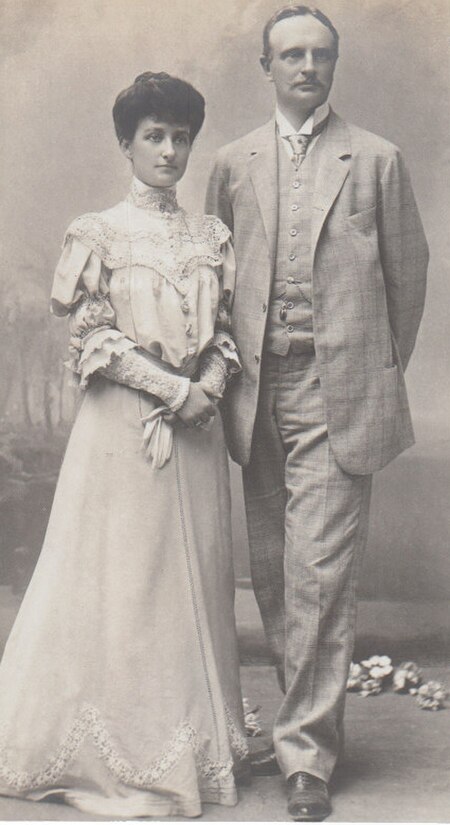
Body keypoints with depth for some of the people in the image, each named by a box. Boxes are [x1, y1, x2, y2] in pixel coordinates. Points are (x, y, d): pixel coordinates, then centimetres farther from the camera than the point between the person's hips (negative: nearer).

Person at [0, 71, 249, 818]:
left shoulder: (212, 237, 11)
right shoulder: (99, 233, -1)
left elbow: (226, 333, 11)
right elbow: (89, 340, -6)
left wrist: (209, 388, -8)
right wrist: (172, 389, -13)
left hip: (197, 426, 4)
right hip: (123, 423, -4)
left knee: (198, 574, 7)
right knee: (122, 577, -1)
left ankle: (195, 742, 18)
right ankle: (122, 753, 11)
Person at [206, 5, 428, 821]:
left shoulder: (377, 160, 6)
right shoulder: (232, 164, 12)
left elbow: (408, 272, 8)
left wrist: (384, 371, 8)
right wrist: (233, 368, 10)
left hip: (338, 394, -3)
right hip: (259, 392, 3)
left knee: (321, 571, -7)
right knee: (272, 572, 9)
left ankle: (308, 750, 2)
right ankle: (305, 717, 25)